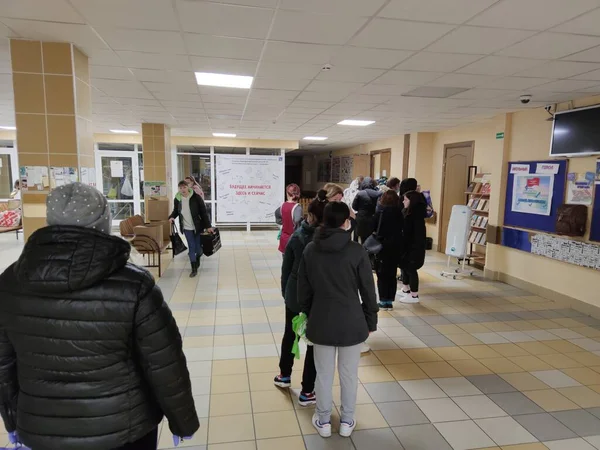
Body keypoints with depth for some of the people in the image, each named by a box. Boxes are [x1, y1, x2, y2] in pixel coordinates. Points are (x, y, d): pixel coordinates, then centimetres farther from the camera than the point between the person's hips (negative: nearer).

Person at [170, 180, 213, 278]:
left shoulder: (196, 197, -13)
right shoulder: (177, 199, -2)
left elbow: (204, 212, -10)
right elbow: (175, 211, 15)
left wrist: (208, 226, -11)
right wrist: (172, 217, -8)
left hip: (198, 226, -2)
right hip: (187, 228, 2)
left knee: (198, 247, 8)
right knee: (191, 247, 0)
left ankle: (197, 258, 43)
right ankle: (194, 269, 8)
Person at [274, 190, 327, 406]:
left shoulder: (297, 235, -6)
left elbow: (286, 267, 0)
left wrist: (285, 291, 14)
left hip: (294, 295, 4)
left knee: (290, 334, 24)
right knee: (315, 342, 10)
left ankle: (284, 375, 43)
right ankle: (307, 392, 19)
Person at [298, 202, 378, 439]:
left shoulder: (310, 250, -4)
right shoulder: (357, 251, -13)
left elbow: (303, 290, 3)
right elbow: (368, 291, -7)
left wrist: (308, 316, 16)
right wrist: (371, 322, 5)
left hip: (321, 321, 2)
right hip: (351, 322, -2)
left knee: (324, 374, 15)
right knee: (349, 374, 15)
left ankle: (323, 421, 31)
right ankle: (347, 421, 31)